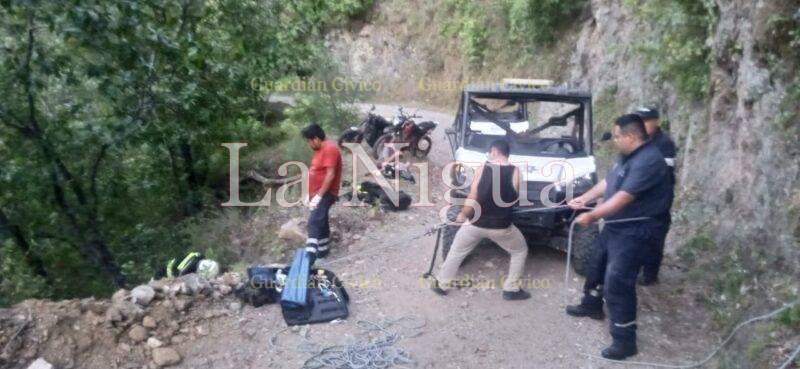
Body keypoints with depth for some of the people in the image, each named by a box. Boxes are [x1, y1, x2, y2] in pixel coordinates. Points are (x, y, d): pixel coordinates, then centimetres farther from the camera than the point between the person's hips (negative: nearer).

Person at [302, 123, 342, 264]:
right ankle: (323, 250, 32)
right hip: (317, 194, 11)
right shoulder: (320, 150, 14)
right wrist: (311, 194, 17)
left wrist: (319, 195, -25)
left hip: (325, 194, -10)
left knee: (314, 223, -21)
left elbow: (330, 174, -24)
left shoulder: (329, 149, -18)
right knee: (321, 222, 19)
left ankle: (310, 256, -29)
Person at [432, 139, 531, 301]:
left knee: (456, 252, 22)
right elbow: (514, 198, 3)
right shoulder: (515, 172, -10)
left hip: (476, 223, 1)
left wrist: (462, 215, 7)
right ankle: (511, 289, 24)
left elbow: (472, 200, -10)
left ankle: (441, 284, 31)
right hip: (501, 226, -1)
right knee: (520, 251, 24)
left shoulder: (482, 169, -10)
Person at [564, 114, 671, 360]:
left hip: (633, 231, -10)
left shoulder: (648, 161, -27)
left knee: (617, 283, -10)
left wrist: (592, 216, -24)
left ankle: (625, 341, 1)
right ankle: (591, 305, 47)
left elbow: (623, 198, -29)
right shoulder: (627, 156, 5)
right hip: (615, 225, 10)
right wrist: (584, 199, 11)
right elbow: (608, 182, 16)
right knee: (597, 264, 25)